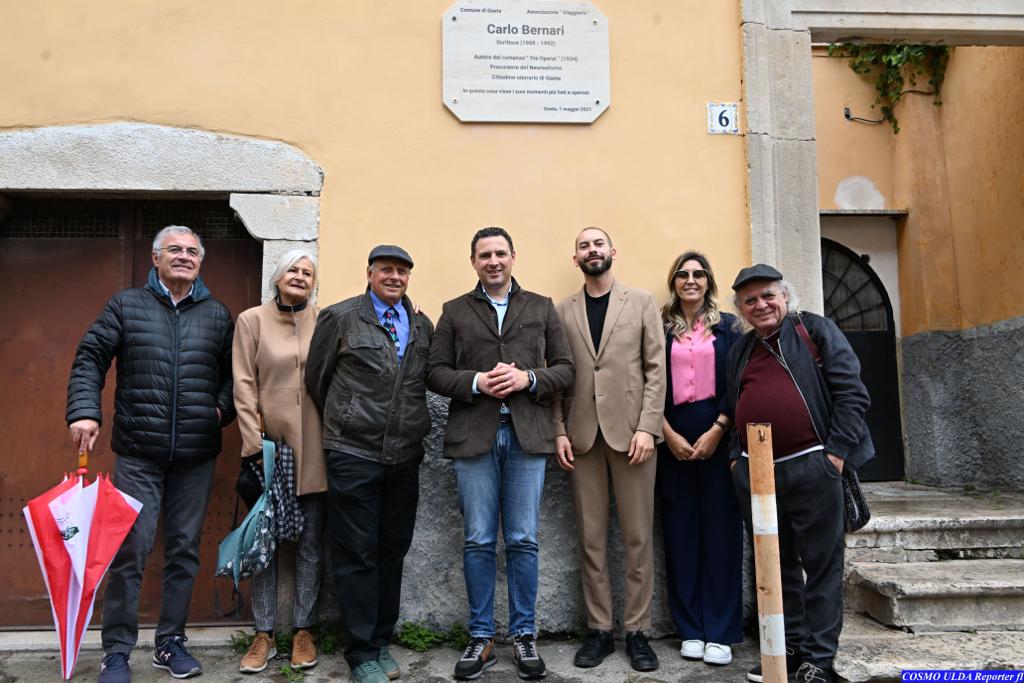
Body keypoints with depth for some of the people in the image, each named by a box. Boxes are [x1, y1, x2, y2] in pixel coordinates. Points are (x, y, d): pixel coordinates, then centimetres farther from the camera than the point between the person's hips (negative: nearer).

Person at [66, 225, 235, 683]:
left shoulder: (218, 315, 10)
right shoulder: (126, 305, 6)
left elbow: (233, 371, 11)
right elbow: (90, 359, 2)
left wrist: (222, 408, -5)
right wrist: (84, 412, -10)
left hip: (197, 455, 2)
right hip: (138, 454, -2)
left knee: (184, 550, 9)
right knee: (130, 550, -1)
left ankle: (170, 643, 23)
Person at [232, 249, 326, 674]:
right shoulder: (251, 321, 1)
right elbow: (244, 387, -3)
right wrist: (254, 445, -8)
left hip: (313, 447, 1)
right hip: (270, 442, -1)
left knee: (310, 543, 8)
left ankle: (303, 630, 21)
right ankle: (264, 635, 18)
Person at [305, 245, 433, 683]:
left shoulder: (423, 326, 9)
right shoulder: (338, 318, -3)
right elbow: (316, 379, 3)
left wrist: (410, 430, 12)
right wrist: (341, 424, 10)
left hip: (405, 457, 4)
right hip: (353, 455, -4)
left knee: (392, 552, 13)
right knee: (356, 557, 3)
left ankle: (381, 642, 28)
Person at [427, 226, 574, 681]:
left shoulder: (542, 308, 12)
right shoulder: (455, 312, 11)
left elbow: (565, 369, 7)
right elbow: (436, 372, 5)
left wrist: (528, 379, -10)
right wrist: (476, 383, -12)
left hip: (528, 435, 0)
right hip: (473, 438, 0)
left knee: (523, 541, 5)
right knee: (478, 542, 5)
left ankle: (524, 636, 19)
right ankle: (481, 639, 18)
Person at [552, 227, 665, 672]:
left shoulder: (642, 302, 7)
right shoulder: (563, 311, 11)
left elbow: (656, 369, 0)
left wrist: (647, 427, -9)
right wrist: (560, 431, -2)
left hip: (630, 430, -1)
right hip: (582, 434, 2)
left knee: (638, 536, 3)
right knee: (591, 537, 6)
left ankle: (636, 630, 15)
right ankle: (598, 630, 17)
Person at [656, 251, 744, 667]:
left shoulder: (727, 326, 8)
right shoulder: (660, 328, 7)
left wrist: (716, 431, -9)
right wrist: (668, 434, -8)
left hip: (718, 435, 0)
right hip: (673, 436, 1)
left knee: (721, 529, 0)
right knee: (681, 531, 3)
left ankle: (721, 632, 8)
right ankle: (691, 630, 12)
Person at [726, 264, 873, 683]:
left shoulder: (816, 331, 1)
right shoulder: (740, 351, 16)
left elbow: (851, 393, -5)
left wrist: (836, 452, -11)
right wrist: (735, 457, 12)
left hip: (811, 467, -5)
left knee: (821, 564, 4)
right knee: (776, 565, 12)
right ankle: (789, 646, 25)